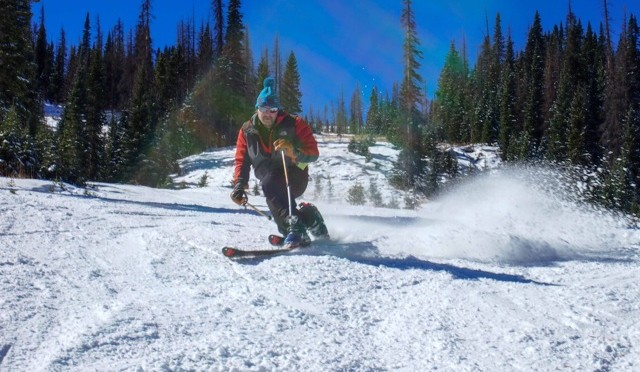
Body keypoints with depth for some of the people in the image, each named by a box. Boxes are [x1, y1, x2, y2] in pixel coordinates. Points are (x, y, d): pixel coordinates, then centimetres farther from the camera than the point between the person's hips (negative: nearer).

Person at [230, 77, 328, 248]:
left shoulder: (293, 124, -7)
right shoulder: (247, 131, 5)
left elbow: (313, 153, -10)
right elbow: (242, 160, 10)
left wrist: (294, 152, -30)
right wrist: (239, 185, -4)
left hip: (295, 176, -5)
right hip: (270, 179, 5)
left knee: (270, 185, -33)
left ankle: (294, 228, -42)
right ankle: (308, 216, 6)